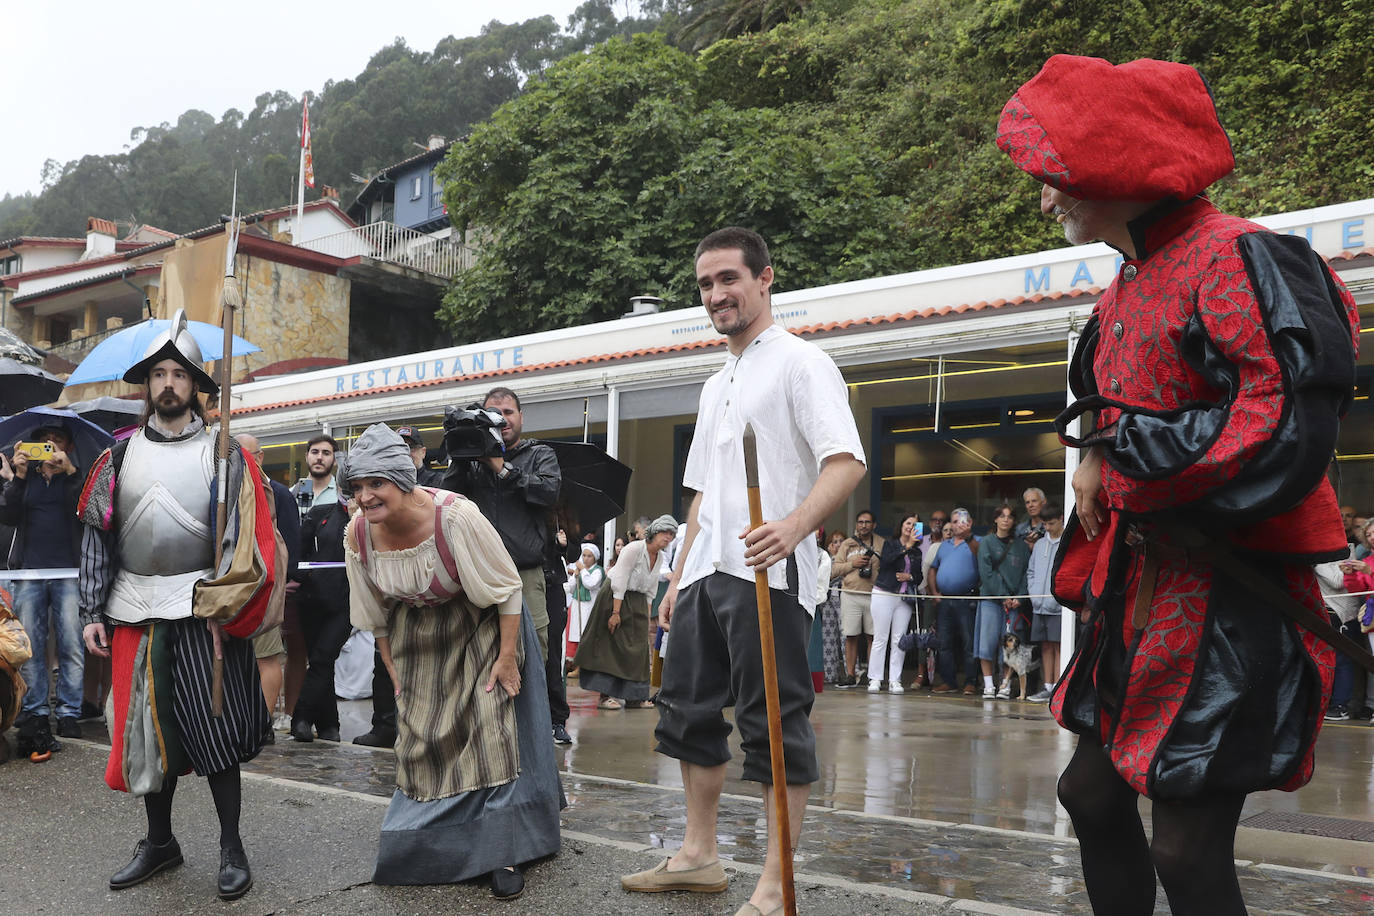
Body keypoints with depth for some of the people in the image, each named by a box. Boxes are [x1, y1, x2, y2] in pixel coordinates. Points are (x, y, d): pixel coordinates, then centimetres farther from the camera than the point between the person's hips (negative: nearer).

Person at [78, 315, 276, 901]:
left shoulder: (222, 453, 0)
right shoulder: (120, 454, 9)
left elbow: (241, 537, -5)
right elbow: (96, 535, 9)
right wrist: (92, 612, 2)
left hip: (201, 610, -3)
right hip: (134, 612, 3)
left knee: (214, 727, -1)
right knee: (146, 726, 10)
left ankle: (232, 848, 12)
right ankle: (159, 842, 27)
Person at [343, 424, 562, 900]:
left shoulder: (456, 517, -32)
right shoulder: (358, 535, -17)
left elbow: (507, 588, -21)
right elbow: (376, 616, 0)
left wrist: (507, 656, -20)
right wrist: (395, 675, 4)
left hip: (479, 627, -4)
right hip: (417, 638, 4)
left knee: (491, 732, -9)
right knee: (419, 736, 8)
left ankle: (502, 851, 1)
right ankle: (423, 842, 29)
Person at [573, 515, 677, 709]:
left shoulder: (659, 558, 4)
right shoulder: (634, 549, -19)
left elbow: (650, 591, 12)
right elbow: (620, 582, -21)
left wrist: (646, 617, 9)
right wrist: (615, 612, -24)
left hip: (637, 602, 8)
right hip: (615, 598, -8)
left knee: (638, 648, 6)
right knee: (612, 647, -6)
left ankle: (633, 697, 11)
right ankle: (605, 695, -3)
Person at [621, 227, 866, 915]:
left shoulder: (800, 363, -4)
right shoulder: (714, 386, 22)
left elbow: (846, 463, -17)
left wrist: (797, 524, -35)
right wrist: (680, 575, 20)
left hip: (766, 573, -9)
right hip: (705, 573, 9)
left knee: (775, 726, -5)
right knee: (688, 710, 14)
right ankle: (699, 857, 27)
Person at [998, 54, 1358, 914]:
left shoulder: (1238, 260, -16)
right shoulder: (1126, 291, 13)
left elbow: (1287, 423, -26)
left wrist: (1139, 460, -15)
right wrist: (1097, 456, 11)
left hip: (1228, 598, -9)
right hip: (1143, 593, 10)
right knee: (1093, 791, 17)